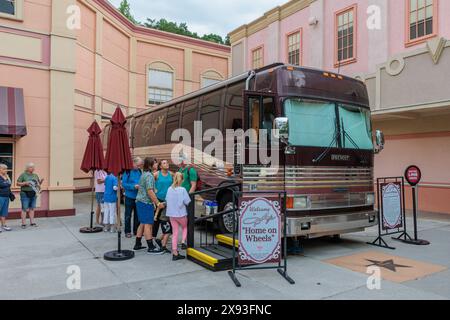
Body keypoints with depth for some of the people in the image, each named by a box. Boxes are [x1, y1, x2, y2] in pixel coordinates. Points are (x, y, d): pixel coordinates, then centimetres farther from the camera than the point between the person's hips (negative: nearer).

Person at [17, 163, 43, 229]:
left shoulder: (35, 175, 14)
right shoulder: (23, 175, -1)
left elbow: (39, 184, 17)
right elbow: (18, 183, -3)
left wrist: (41, 181, -3)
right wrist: (25, 183, -18)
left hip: (33, 194, 5)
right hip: (25, 194, -5)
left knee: (32, 208, 8)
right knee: (25, 209, -4)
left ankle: (32, 222, 13)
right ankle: (24, 223, 0)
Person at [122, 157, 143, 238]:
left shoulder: (139, 171, 5)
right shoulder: (127, 171, -11)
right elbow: (124, 183, -14)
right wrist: (134, 186, -24)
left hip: (138, 196, 5)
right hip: (129, 197, -5)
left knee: (137, 214, 13)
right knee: (128, 215, 6)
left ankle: (136, 230, 25)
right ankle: (127, 231, 16)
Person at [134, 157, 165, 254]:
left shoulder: (143, 174, 14)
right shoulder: (149, 175, -16)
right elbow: (150, 191, -23)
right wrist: (158, 203, -23)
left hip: (140, 201, 10)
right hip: (146, 203, -10)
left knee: (142, 223, 16)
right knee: (148, 224, -7)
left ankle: (137, 244, 22)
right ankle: (151, 247, -4)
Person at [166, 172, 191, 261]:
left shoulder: (170, 189, -1)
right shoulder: (182, 190, -15)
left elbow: (167, 200, 9)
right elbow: (188, 202, -13)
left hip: (171, 214, 4)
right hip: (181, 214, -4)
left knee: (175, 233, 10)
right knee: (185, 227, 25)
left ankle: (175, 253, 13)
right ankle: (183, 242, 7)